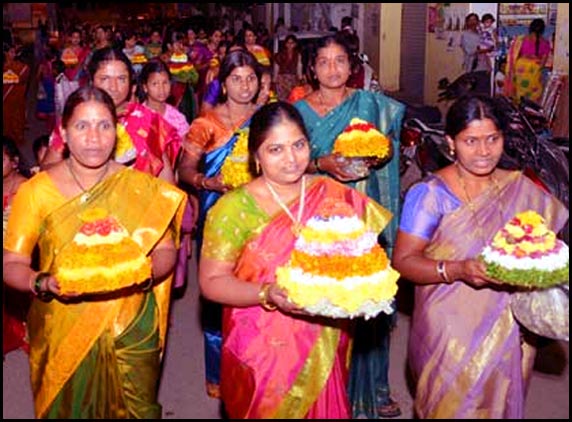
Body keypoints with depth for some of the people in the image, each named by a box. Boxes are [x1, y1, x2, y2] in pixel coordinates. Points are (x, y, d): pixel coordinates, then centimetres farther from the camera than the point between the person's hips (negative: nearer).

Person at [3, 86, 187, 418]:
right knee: (67, 410, 15)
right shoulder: (35, 192, -6)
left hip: (131, 330, 1)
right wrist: (44, 283, -23)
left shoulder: (142, 188, -4)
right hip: (63, 334, 0)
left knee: (138, 410, 13)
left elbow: (166, 251, 1)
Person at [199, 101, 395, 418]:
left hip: (323, 352, 3)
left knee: (325, 412, 14)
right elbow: (211, 282, -9)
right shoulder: (235, 208, -8)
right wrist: (268, 294, -24)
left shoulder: (336, 196, 0)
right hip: (262, 354, -2)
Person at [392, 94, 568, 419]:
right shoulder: (431, 194, -11)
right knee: (451, 408, 6)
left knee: (501, 406, 16)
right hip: (450, 336, -4)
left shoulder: (521, 188, 2)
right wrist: (458, 270, -27)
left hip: (510, 334, 4)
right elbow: (403, 260, -12)